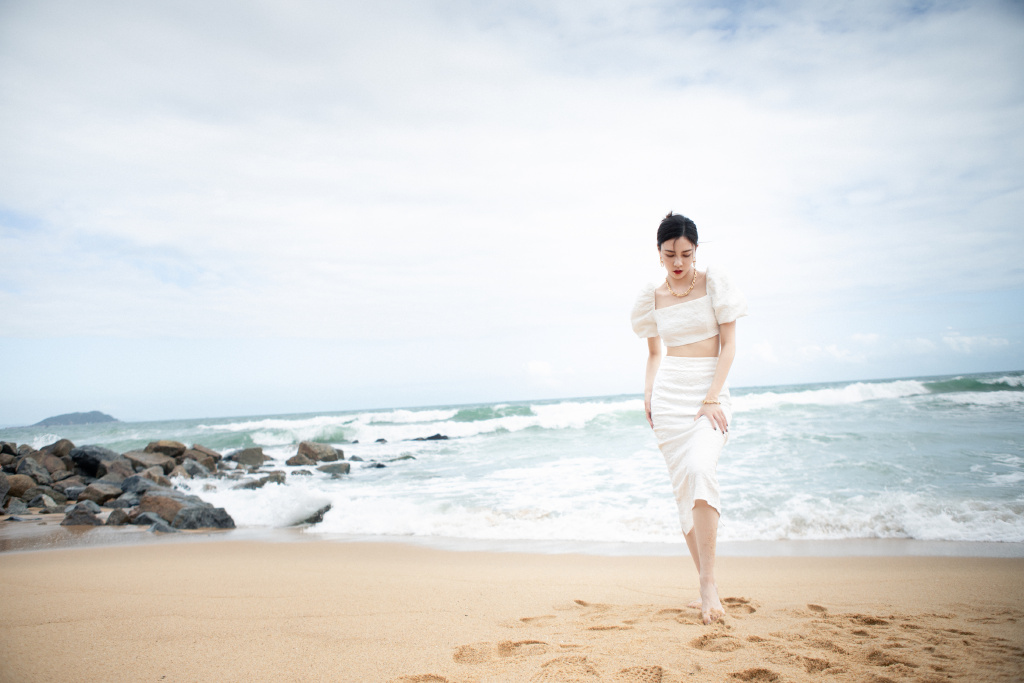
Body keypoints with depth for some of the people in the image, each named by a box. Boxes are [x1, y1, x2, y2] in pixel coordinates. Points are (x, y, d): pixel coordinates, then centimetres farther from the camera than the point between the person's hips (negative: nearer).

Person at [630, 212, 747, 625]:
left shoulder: (715, 283, 1)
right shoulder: (652, 297, 10)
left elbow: (729, 343, -2)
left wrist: (712, 397, -12)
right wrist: (648, 393, 3)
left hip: (709, 391, -3)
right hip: (669, 393, 3)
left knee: (700, 470, -26)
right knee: (682, 485, 1)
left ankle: (709, 582, -19)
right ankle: (706, 586, 12)